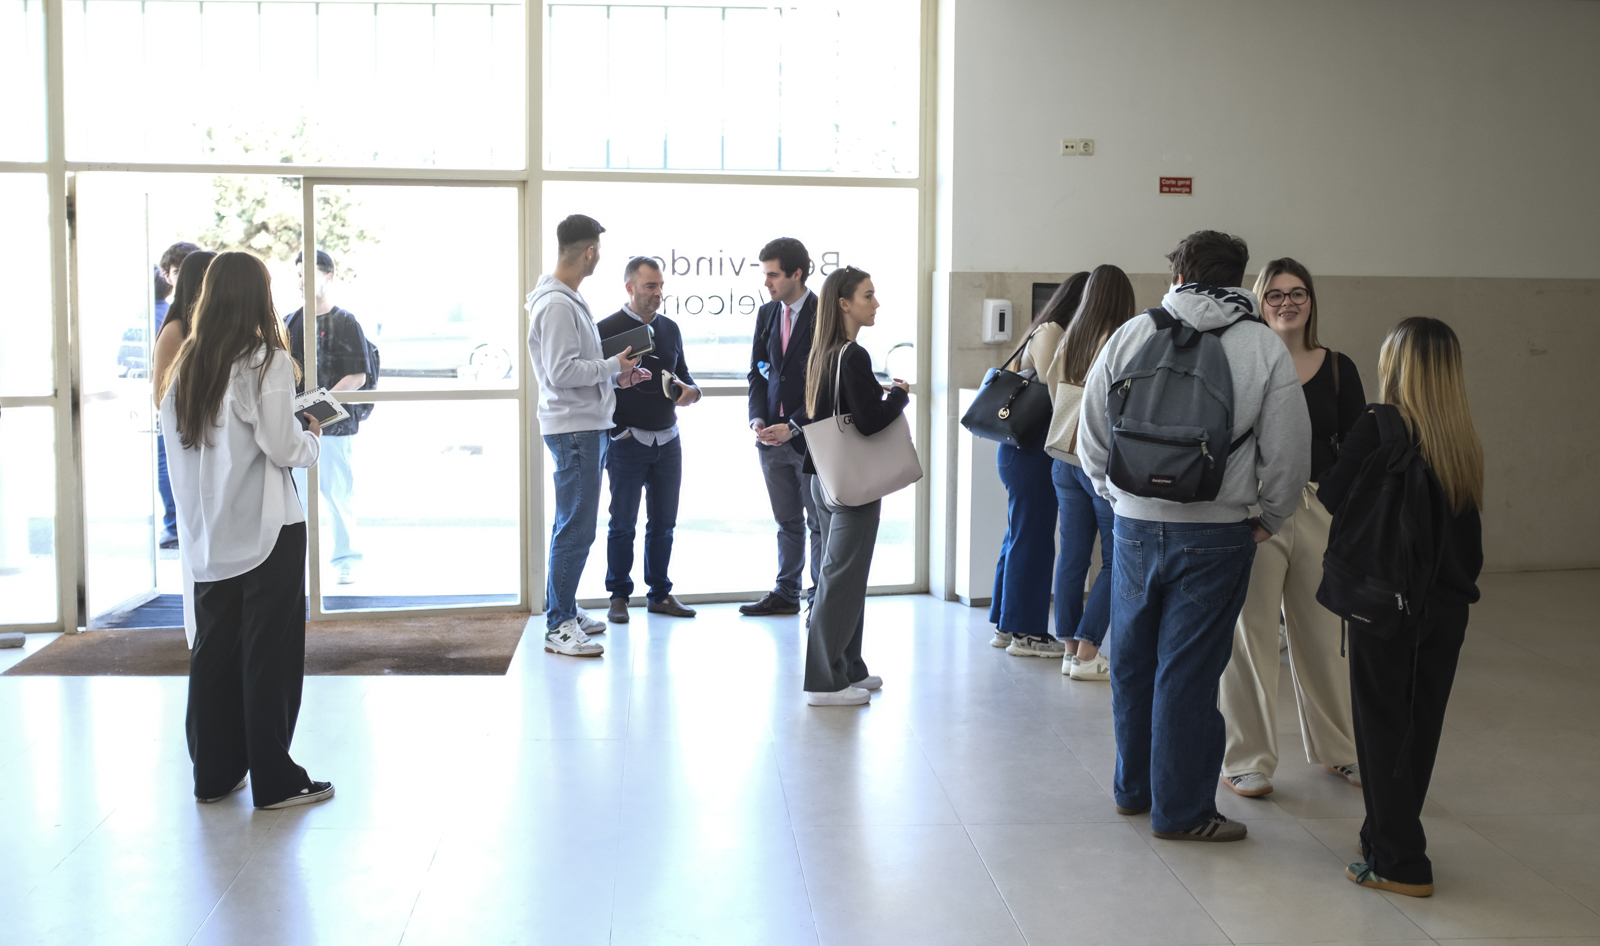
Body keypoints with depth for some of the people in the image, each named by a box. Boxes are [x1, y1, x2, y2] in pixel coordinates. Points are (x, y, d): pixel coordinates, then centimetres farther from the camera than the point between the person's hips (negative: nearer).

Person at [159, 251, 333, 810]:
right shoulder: (268, 360, -13)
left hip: (208, 531, 6)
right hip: (267, 530, -6)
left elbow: (175, 432, 8)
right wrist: (312, 437, 5)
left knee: (214, 650, 14)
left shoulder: (188, 362, 4)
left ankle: (214, 774, 23)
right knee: (270, 656, 3)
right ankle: (275, 781, 10)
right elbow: (283, 448, -16)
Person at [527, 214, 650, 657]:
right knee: (576, 529, -8)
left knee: (573, 526, 16)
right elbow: (562, 371, -22)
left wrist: (617, 378, 10)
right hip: (574, 429, -11)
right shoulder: (556, 305, -16)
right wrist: (613, 366, -12)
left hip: (587, 426, 11)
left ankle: (565, 609, 26)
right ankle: (558, 626, -3)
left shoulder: (569, 300, 16)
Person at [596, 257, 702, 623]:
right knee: (622, 524, 3)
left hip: (668, 439, 5)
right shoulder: (607, 329, -5)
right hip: (627, 441, -5)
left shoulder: (670, 329, 13)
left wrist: (691, 391, -2)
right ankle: (618, 596, 13)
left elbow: (683, 374, 21)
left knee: (663, 522, 9)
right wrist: (615, 429, -13)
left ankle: (660, 594, 19)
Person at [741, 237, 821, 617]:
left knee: (819, 522, 5)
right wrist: (757, 418, -2)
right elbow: (757, 372, 14)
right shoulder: (766, 314, 10)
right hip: (772, 436, 6)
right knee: (787, 522, 15)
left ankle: (822, 597, 15)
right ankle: (786, 593, 26)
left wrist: (794, 427, -17)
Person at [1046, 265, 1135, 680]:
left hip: (1065, 459, 7)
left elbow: (1052, 386, 16)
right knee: (1115, 560, 2)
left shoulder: (1069, 340, 8)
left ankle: (1070, 647, 15)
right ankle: (1087, 651, -1)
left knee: (1072, 556, 10)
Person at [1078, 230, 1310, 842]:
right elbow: (1288, 452, -3)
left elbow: (1091, 434, 6)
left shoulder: (1129, 335, 1)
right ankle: (1181, 810, 14)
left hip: (1134, 526, 3)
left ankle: (1133, 787, 32)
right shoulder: (1265, 348, -3)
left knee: (1132, 661, 16)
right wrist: (1268, 519, 12)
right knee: (1187, 672, 3)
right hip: (1215, 534, -2)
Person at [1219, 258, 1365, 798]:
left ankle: (1336, 748, 32)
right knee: (1250, 636, 2)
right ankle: (1248, 760, 15)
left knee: (1325, 636, 13)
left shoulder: (1338, 369, 7)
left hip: (1321, 512, 3)